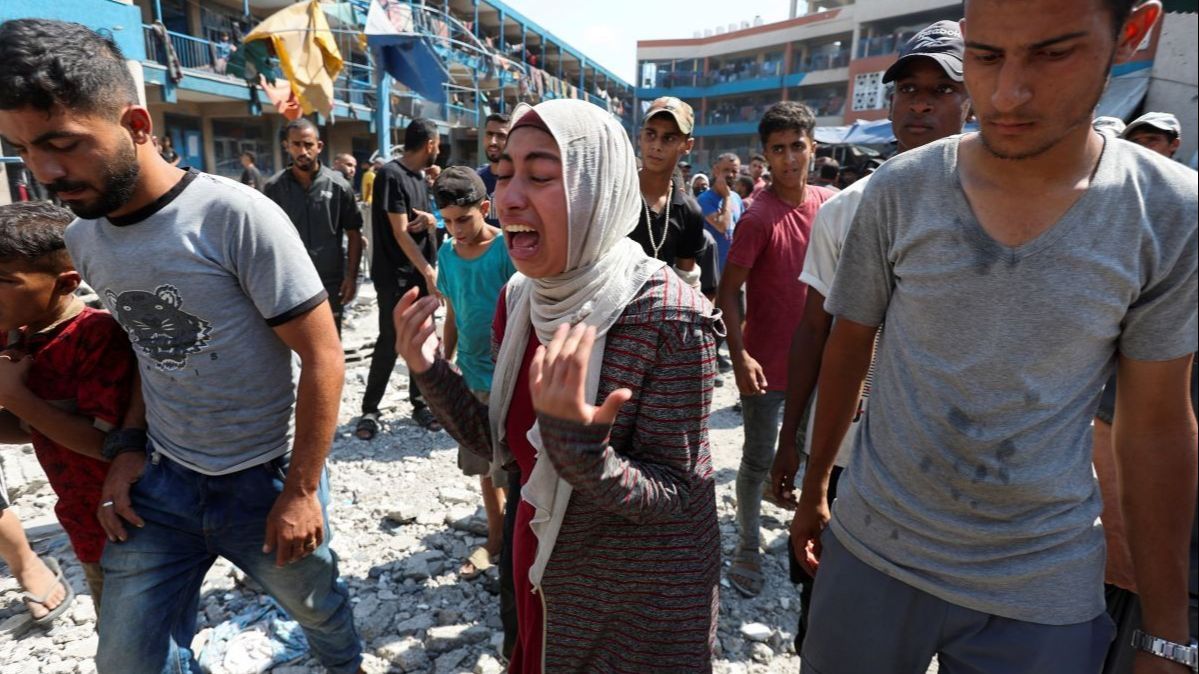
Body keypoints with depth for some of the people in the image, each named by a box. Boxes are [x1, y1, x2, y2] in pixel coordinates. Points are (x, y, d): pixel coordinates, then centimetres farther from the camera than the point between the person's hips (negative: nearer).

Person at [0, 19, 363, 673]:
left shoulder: (238, 217, -21)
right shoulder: (81, 239, 1)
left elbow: (322, 356, -19)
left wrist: (301, 489, -15)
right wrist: (127, 447, 4)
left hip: (265, 479, -5)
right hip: (162, 478, 6)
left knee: (315, 603, 17)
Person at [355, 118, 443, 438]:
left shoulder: (420, 177, 13)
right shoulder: (391, 174, -12)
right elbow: (400, 232, -17)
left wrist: (431, 221, -7)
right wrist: (428, 272, -18)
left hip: (423, 272, 7)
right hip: (396, 275, -7)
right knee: (389, 342, -3)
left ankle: (420, 403, 20)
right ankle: (370, 409, 10)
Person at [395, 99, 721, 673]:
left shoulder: (667, 317, -28)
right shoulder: (519, 298, -8)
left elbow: (678, 495, -22)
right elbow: (502, 443, 0)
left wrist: (577, 448, -38)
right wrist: (430, 373, -13)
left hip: (643, 600, -5)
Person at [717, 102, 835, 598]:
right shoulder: (759, 217, -16)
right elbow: (728, 291, -16)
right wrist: (739, 356, -23)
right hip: (765, 363, -5)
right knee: (758, 462, 7)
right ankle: (748, 547, 26)